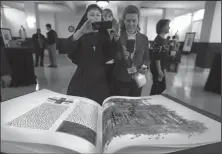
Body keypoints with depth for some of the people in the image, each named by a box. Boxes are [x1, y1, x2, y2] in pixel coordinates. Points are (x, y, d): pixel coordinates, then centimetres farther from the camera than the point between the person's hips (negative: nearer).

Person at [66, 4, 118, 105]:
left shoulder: (104, 34, 6)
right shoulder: (81, 35, 1)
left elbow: (111, 55, -6)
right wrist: (81, 31, -33)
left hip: (100, 80, 1)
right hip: (81, 79, 0)